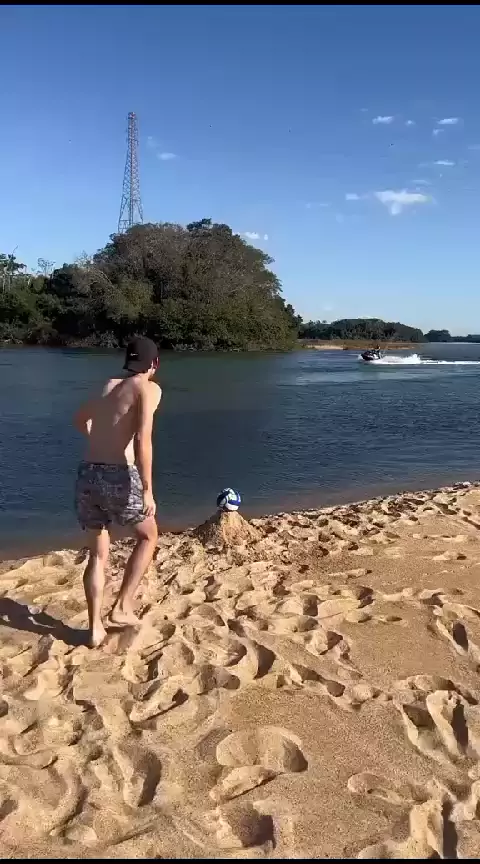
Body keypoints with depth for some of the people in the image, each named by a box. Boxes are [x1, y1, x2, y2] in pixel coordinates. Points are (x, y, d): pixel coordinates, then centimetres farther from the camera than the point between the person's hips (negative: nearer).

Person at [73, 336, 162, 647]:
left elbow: (80, 419, 38)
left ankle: (95, 628, 22)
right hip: (119, 477, -6)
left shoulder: (109, 386, 19)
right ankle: (123, 607, 16)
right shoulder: (149, 388, -1)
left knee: (98, 554, 20)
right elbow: (143, 439, -17)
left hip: (88, 475, 6)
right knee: (148, 537, 21)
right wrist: (148, 490, -17)